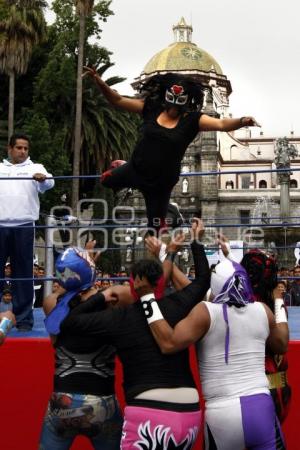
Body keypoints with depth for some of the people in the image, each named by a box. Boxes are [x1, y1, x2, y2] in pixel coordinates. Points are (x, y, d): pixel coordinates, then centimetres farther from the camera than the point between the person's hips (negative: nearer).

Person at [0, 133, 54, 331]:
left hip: (24, 226, -1)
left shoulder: (35, 168, 11)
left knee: (23, 272, 1)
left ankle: (23, 318, 7)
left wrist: (43, 179, -30)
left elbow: (48, 183, -7)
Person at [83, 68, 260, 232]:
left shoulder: (192, 120, -17)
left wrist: (241, 122, -50)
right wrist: (99, 80, -23)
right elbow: (118, 100, -9)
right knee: (106, 180, 29)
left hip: (160, 183, -3)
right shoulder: (151, 108, -10)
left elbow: (221, 124, -30)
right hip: (134, 170, 3)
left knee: (157, 227, 11)